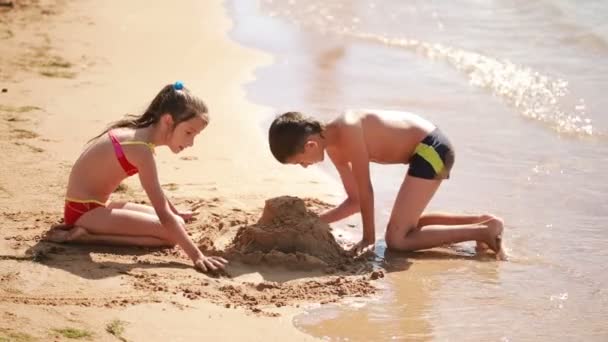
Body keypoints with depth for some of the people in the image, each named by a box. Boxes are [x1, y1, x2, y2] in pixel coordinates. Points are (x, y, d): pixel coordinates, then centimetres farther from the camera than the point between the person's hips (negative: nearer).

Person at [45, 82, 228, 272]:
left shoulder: (137, 130, 4)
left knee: (176, 222, 13)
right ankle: (85, 236, -13)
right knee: (172, 233, -17)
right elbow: (164, 216, -26)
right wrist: (196, 256, -28)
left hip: (92, 206, 10)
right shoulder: (142, 149, -24)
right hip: (85, 211, -10)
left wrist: (175, 213, 38)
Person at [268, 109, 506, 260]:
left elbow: (365, 189, -17)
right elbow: (355, 200, 15)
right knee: (406, 225, 26)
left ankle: (482, 231, -10)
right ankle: (483, 222, 20)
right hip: (430, 151, 10)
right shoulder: (334, 149, 8)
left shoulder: (347, 129, -20)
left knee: (396, 240, -10)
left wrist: (369, 238, -11)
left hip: (431, 150, -10)